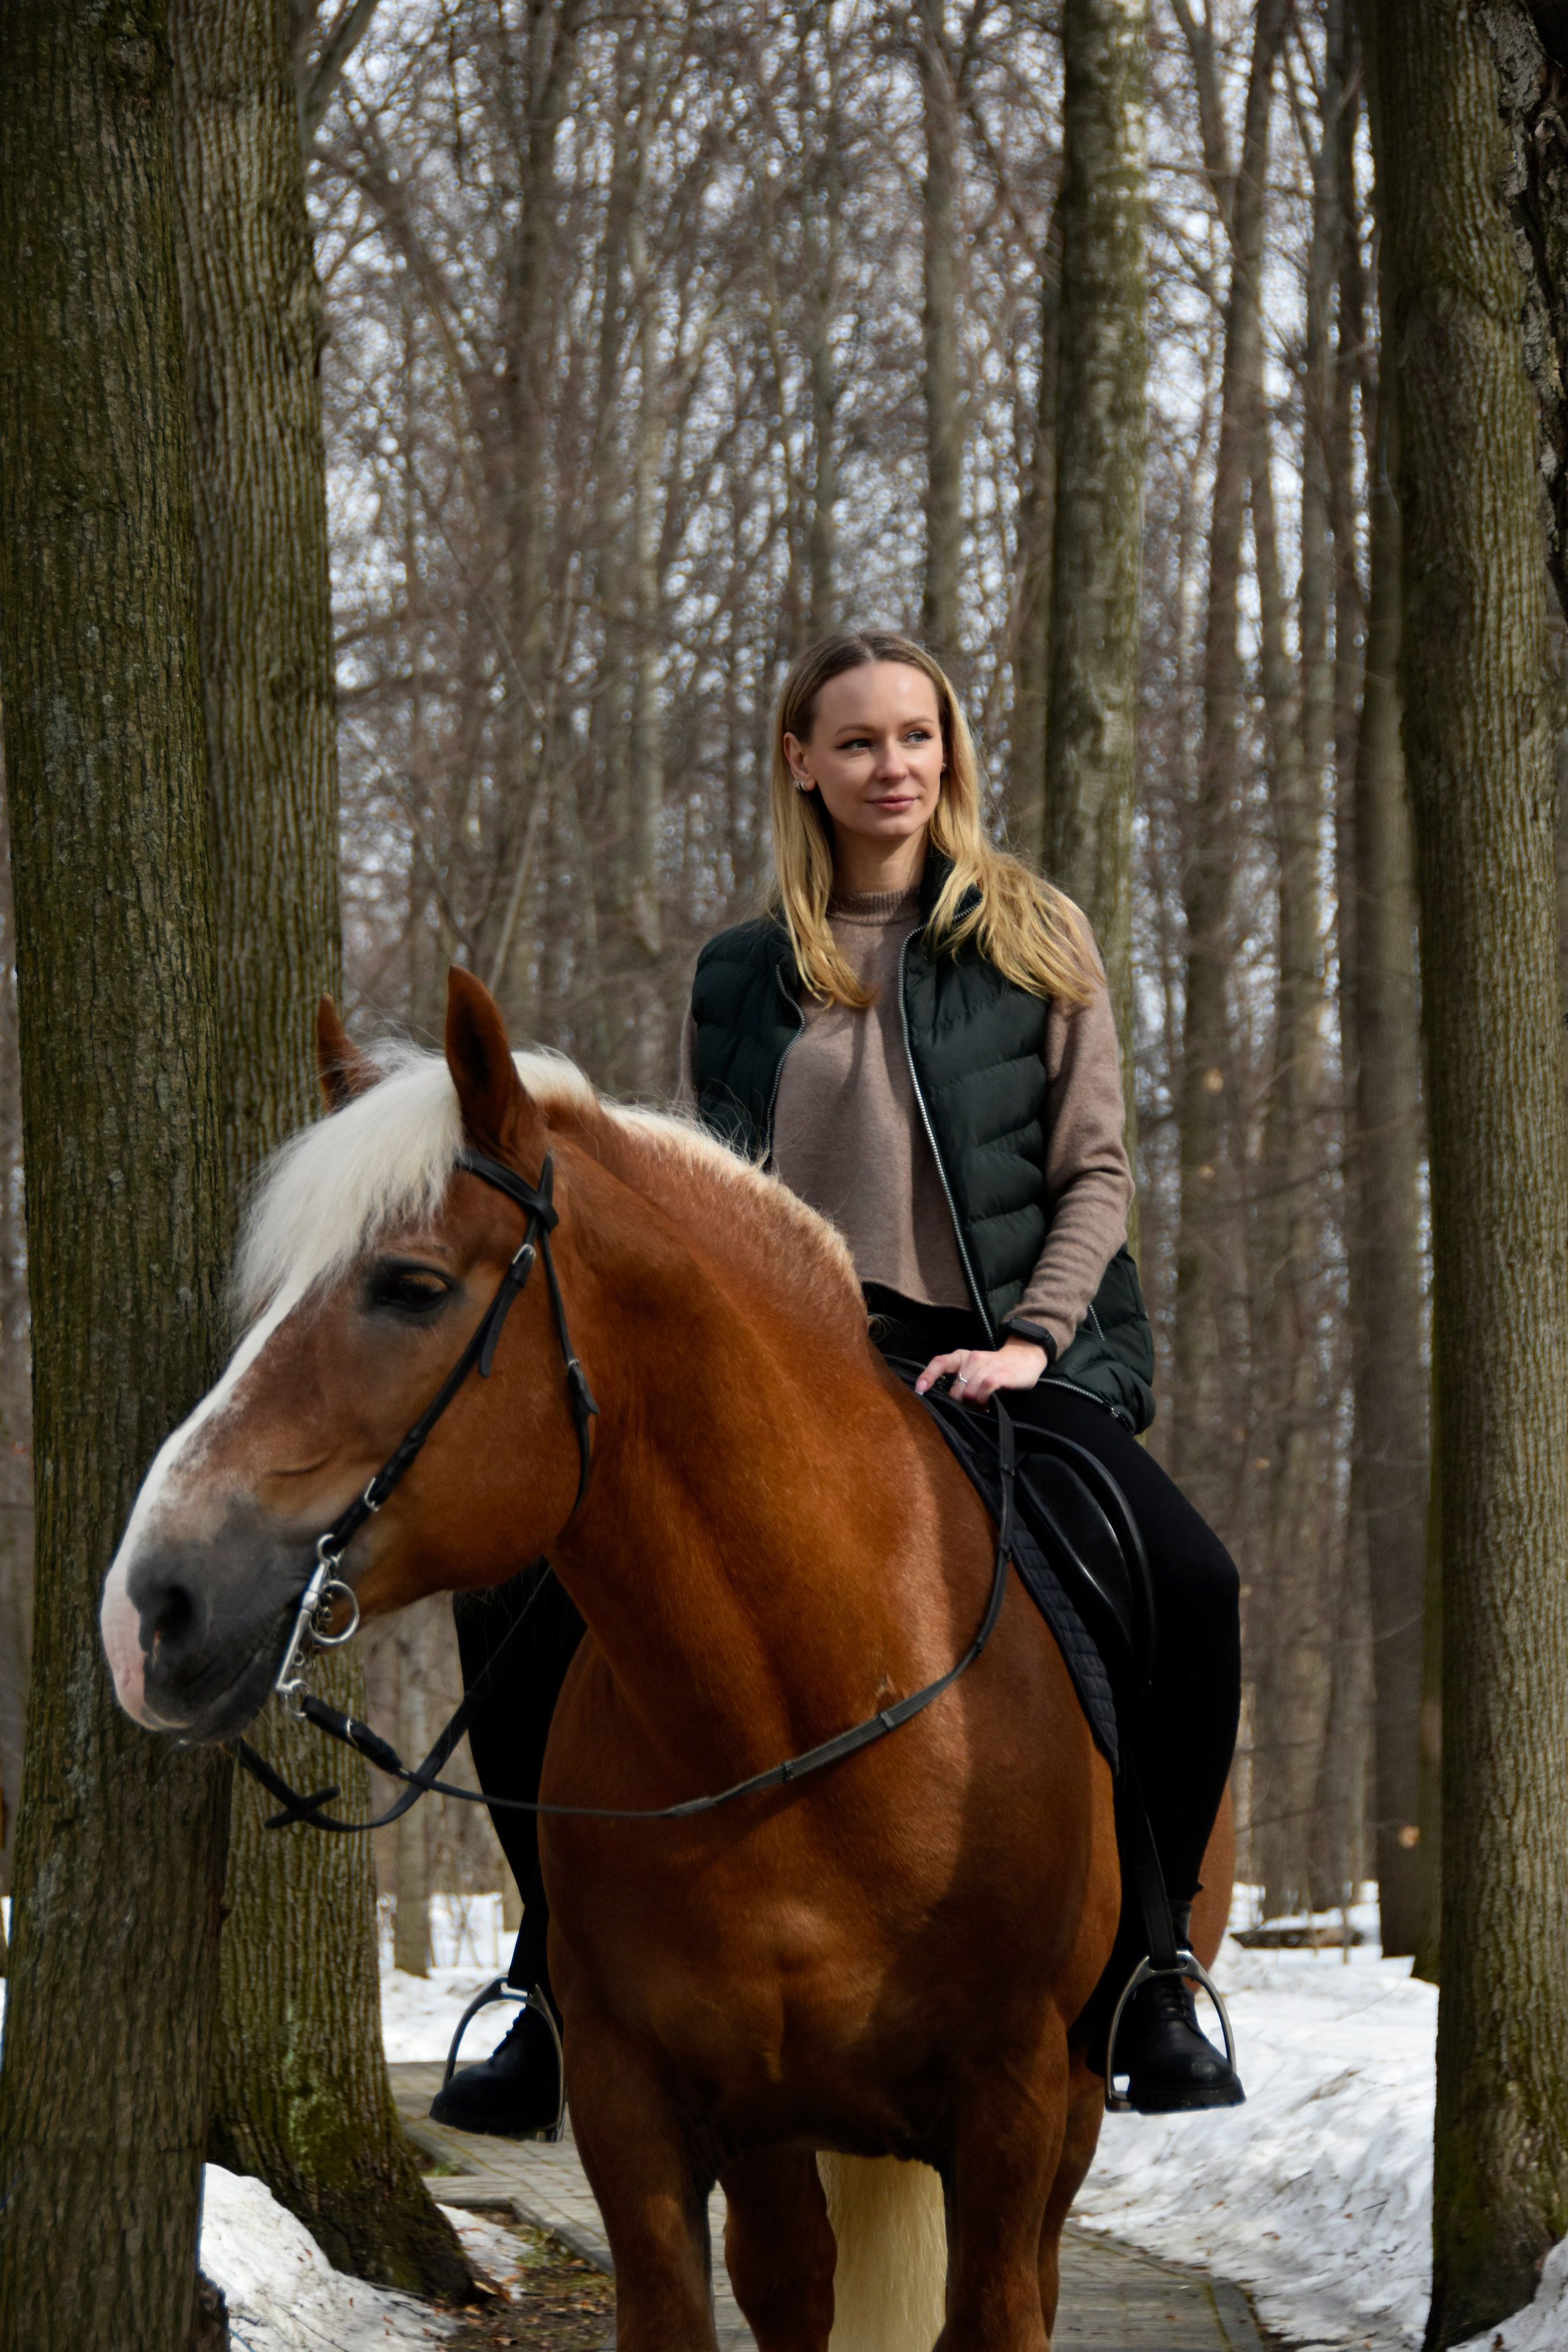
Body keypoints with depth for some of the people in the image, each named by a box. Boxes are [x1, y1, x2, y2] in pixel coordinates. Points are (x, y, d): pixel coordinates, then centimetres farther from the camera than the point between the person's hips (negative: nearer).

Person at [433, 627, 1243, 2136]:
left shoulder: (1036, 943, 8)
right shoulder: (742, 977, 13)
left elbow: (1096, 1173, 5)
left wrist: (1032, 1336, -10)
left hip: (996, 1357, -2)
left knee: (1189, 1589, -29)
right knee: (521, 1594, -15)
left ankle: (1150, 1981, -13)